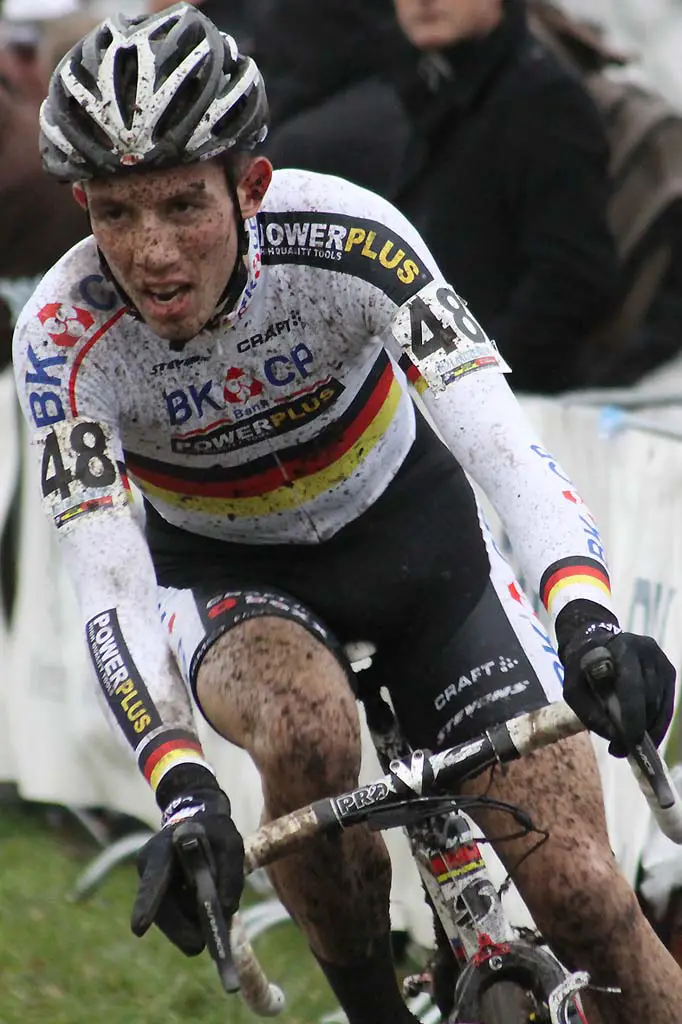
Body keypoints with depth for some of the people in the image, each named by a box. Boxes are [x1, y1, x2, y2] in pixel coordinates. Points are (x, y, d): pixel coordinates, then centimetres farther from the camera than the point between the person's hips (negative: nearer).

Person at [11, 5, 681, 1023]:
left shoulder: (342, 236, -30)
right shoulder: (68, 335, -27)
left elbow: (498, 436, -39)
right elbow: (110, 591, -32)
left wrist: (588, 618, -56)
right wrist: (183, 790, -48)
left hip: (405, 529, 0)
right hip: (227, 572, 0)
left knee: (580, 891, -12)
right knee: (306, 732, -35)